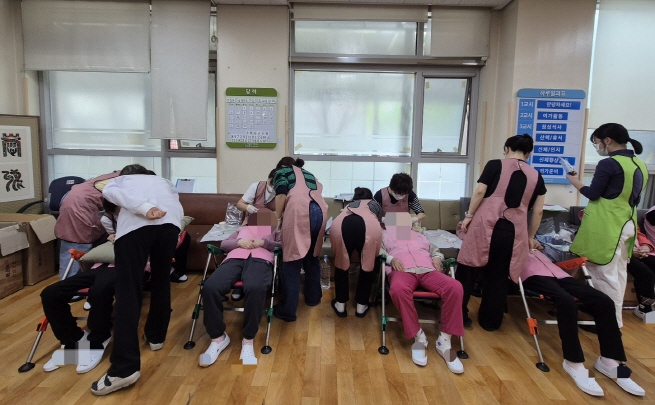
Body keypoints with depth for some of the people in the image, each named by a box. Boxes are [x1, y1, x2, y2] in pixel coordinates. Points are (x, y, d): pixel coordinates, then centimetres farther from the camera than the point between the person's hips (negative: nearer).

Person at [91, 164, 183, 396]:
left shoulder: (120, 180, 33)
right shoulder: (162, 181, 42)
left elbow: (110, 192, 8)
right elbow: (177, 207, 27)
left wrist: (144, 209, -6)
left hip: (135, 223, -3)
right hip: (170, 220, 3)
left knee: (128, 292, -3)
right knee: (161, 281, 22)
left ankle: (124, 368, -6)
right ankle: (156, 336, 35)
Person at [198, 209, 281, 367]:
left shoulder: (274, 232, 37)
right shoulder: (242, 229, 42)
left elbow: (283, 246, 16)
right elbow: (223, 244, 26)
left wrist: (264, 242, 0)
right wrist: (239, 241, 5)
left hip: (260, 259, -2)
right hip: (235, 258, 3)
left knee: (255, 288, -41)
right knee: (210, 287, -32)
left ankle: (248, 340, -23)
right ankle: (218, 337, -13)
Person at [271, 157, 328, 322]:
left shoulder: (282, 171, 20)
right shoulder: (308, 174, 36)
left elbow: (281, 195, 2)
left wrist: (277, 218, 3)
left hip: (299, 212, -6)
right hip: (320, 211, 6)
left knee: (292, 262, -1)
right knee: (312, 257, 22)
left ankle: (288, 310, 3)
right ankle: (313, 297, 34)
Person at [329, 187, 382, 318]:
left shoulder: (349, 205, 44)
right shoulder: (375, 204, 41)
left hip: (340, 225, 1)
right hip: (369, 226, -1)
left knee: (341, 264, 25)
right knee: (368, 266, 23)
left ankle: (340, 305, 31)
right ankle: (361, 306, 31)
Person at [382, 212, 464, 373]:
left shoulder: (420, 236, 39)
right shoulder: (385, 234, 28)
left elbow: (435, 250, 33)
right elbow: (378, 251, 13)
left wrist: (437, 257, 9)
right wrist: (391, 259, -8)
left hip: (428, 270, 3)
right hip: (403, 270, -3)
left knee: (455, 287, -29)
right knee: (398, 289, -42)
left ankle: (444, 340, -22)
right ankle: (418, 336, -25)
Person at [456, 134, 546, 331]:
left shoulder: (495, 165, 3)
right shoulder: (536, 176, 12)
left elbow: (480, 192, -6)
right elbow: (538, 212, 13)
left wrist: (469, 216, 1)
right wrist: (530, 237, 23)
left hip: (485, 225, -3)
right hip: (514, 231, 3)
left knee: (467, 271, 9)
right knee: (498, 276, 15)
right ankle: (490, 321, 25)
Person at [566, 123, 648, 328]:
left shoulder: (608, 164, -17)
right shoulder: (639, 164, 9)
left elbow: (593, 194, -11)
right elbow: (633, 196, 16)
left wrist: (575, 181, 5)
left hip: (607, 225, -9)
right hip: (628, 223, 9)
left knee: (605, 274, 0)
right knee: (618, 273, 16)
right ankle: (614, 316, 26)